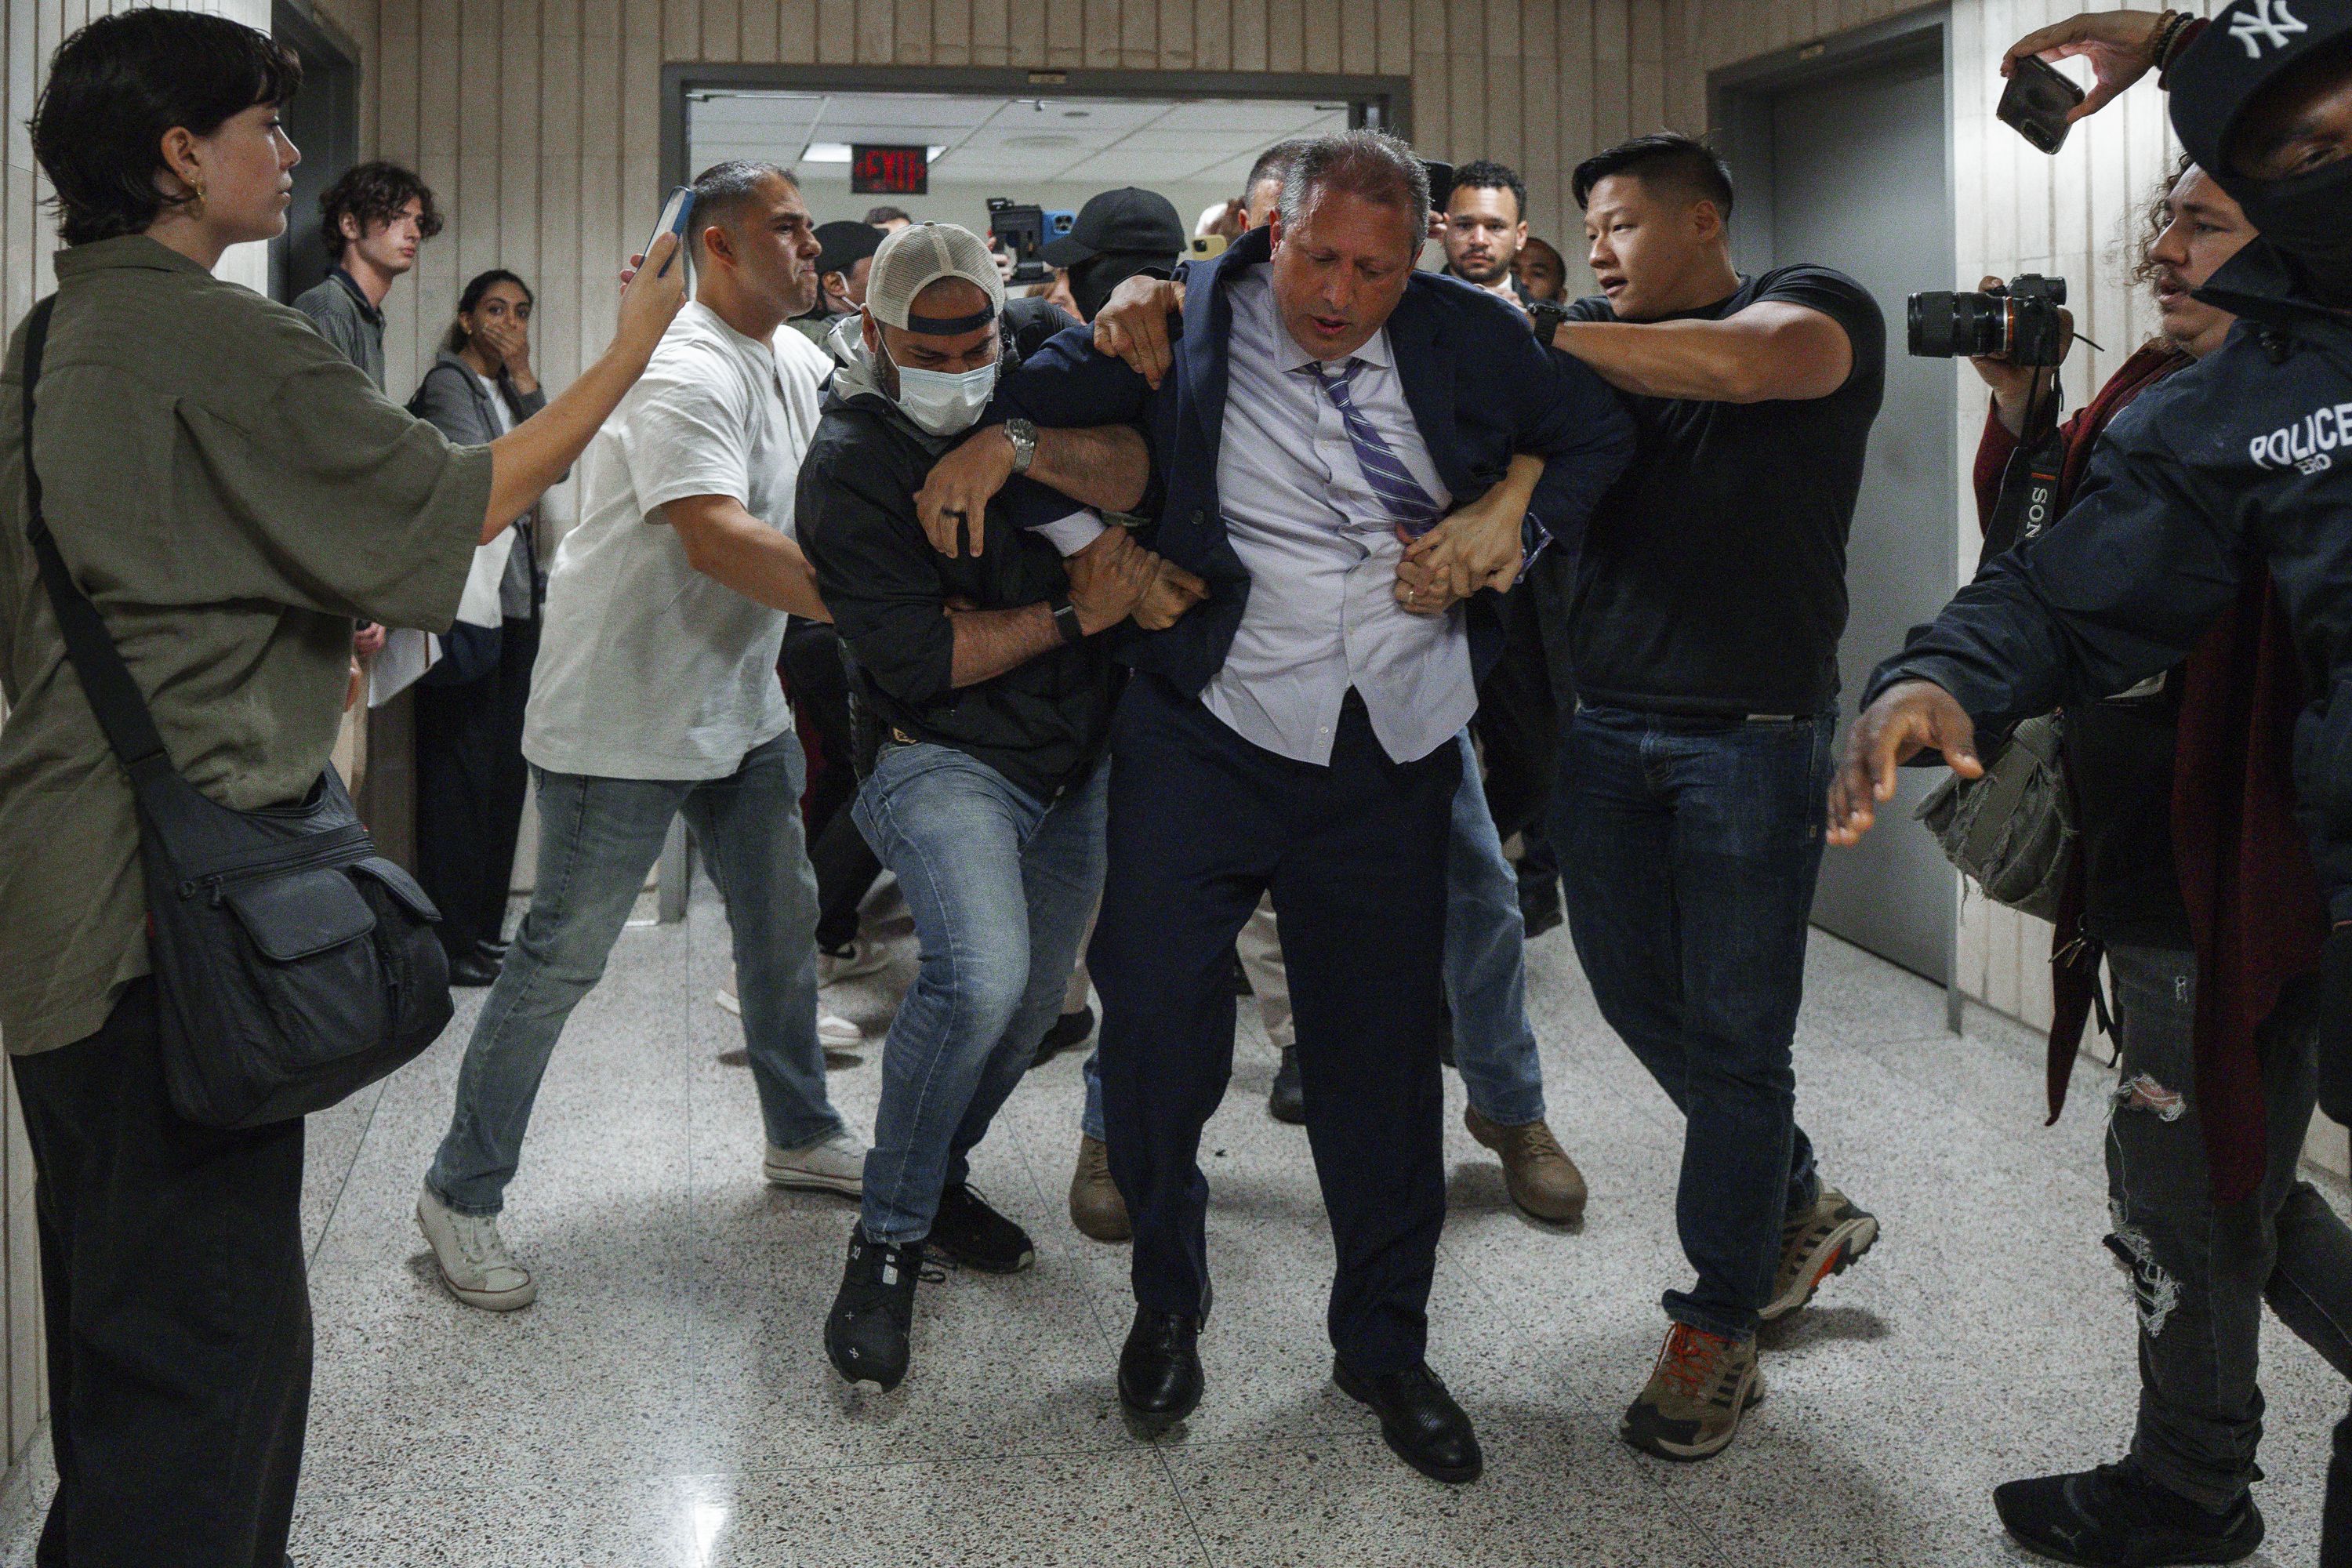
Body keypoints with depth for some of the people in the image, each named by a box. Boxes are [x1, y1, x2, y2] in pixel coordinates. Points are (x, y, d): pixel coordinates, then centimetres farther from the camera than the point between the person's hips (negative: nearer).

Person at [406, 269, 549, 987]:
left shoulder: (509, 390, 20)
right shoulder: (448, 382, -4)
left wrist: (526, 382, 2)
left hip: (516, 596, 8)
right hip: (466, 598, -8)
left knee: (504, 766, 10)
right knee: (460, 767, -7)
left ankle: (486, 925, 17)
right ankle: (452, 938, -3)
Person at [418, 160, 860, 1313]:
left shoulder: (792, 364, 11)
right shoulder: (684, 373, -21)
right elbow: (718, 539, -33)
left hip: (739, 704, 9)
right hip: (624, 714, -9)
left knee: (783, 924, 17)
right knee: (561, 957, -3)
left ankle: (802, 1135, 36)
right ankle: (461, 1195, 10)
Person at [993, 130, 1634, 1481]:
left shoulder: (1466, 337, 2)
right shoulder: (1186, 324, -3)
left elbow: (1602, 434, 13)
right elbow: (1039, 390, 6)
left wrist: (1514, 522, -3)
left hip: (1391, 757, 2)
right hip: (1207, 736, -2)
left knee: (1383, 1050, 10)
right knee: (1155, 1015, -10)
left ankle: (1386, 1344, 30)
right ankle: (1169, 1301, 20)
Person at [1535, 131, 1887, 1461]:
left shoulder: (1820, 307, -2)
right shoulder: (1598, 349, 13)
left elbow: (1742, 362, -24)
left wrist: (1539, 341, -18)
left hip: (1754, 735, -5)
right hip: (1607, 723, 6)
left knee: (1735, 1031, 1)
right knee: (1638, 997, 13)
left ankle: (1719, 1329, 13)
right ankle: (1801, 1206, 36)